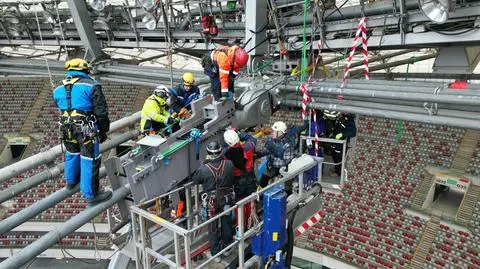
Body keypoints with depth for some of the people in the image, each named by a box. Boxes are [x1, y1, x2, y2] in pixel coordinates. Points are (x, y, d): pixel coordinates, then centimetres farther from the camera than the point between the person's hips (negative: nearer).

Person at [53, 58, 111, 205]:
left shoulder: (59, 89, 10)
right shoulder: (91, 86, -10)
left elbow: (61, 109, 16)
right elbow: (101, 111, -11)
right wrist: (103, 131, -2)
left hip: (67, 129, 6)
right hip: (87, 130, -6)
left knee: (72, 154, 27)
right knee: (90, 160, 2)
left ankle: (71, 181, 49)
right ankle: (91, 194, 10)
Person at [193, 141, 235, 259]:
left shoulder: (203, 169, -24)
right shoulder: (229, 164, -18)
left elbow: (194, 180, -4)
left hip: (212, 202, -2)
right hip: (227, 199, 2)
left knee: (213, 227, 15)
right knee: (227, 222, 22)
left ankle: (215, 252, 28)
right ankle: (227, 246, 41)